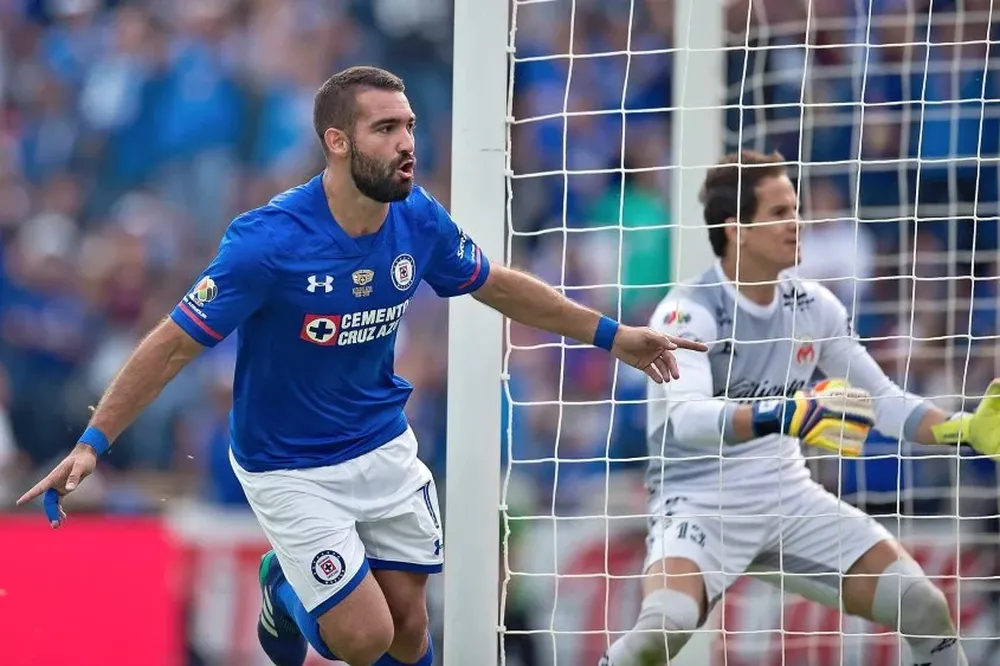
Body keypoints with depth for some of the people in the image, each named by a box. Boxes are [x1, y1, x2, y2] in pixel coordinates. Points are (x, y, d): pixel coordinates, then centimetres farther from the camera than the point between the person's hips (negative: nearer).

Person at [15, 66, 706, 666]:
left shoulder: (419, 220, -11)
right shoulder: (268, 241, -28)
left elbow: (499, 286, 9)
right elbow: (175, 345, -21)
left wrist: (611, 335, 13)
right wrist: (92, 444, -25)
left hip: (384, 446, 5)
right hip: (290, 468, -5)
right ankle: (285, 587, 23)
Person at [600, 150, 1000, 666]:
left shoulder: (814, 307, 1)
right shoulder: (688, 313, -17)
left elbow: (883, 402, 9)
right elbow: (685, 418, -35)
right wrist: (782, 416, -51)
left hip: (789, 499, 6)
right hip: (701, 503, -6)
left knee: (924, 609, -6)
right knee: (662, 624, -33)